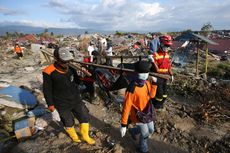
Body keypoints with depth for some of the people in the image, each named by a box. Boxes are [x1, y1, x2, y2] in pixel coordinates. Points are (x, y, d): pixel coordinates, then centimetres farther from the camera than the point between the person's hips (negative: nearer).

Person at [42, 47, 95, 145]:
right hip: (62, 104, -4)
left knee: (85, 117, 11)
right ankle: (73, 136, 49)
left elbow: (77, 81, 12)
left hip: (76, 100, 4)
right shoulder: (49, 72, -19)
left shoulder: (71, 68, -4)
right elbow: (47, 90, -9)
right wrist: (50, 104, -5)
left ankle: (85, 136, 37)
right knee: (69, 122, 17)